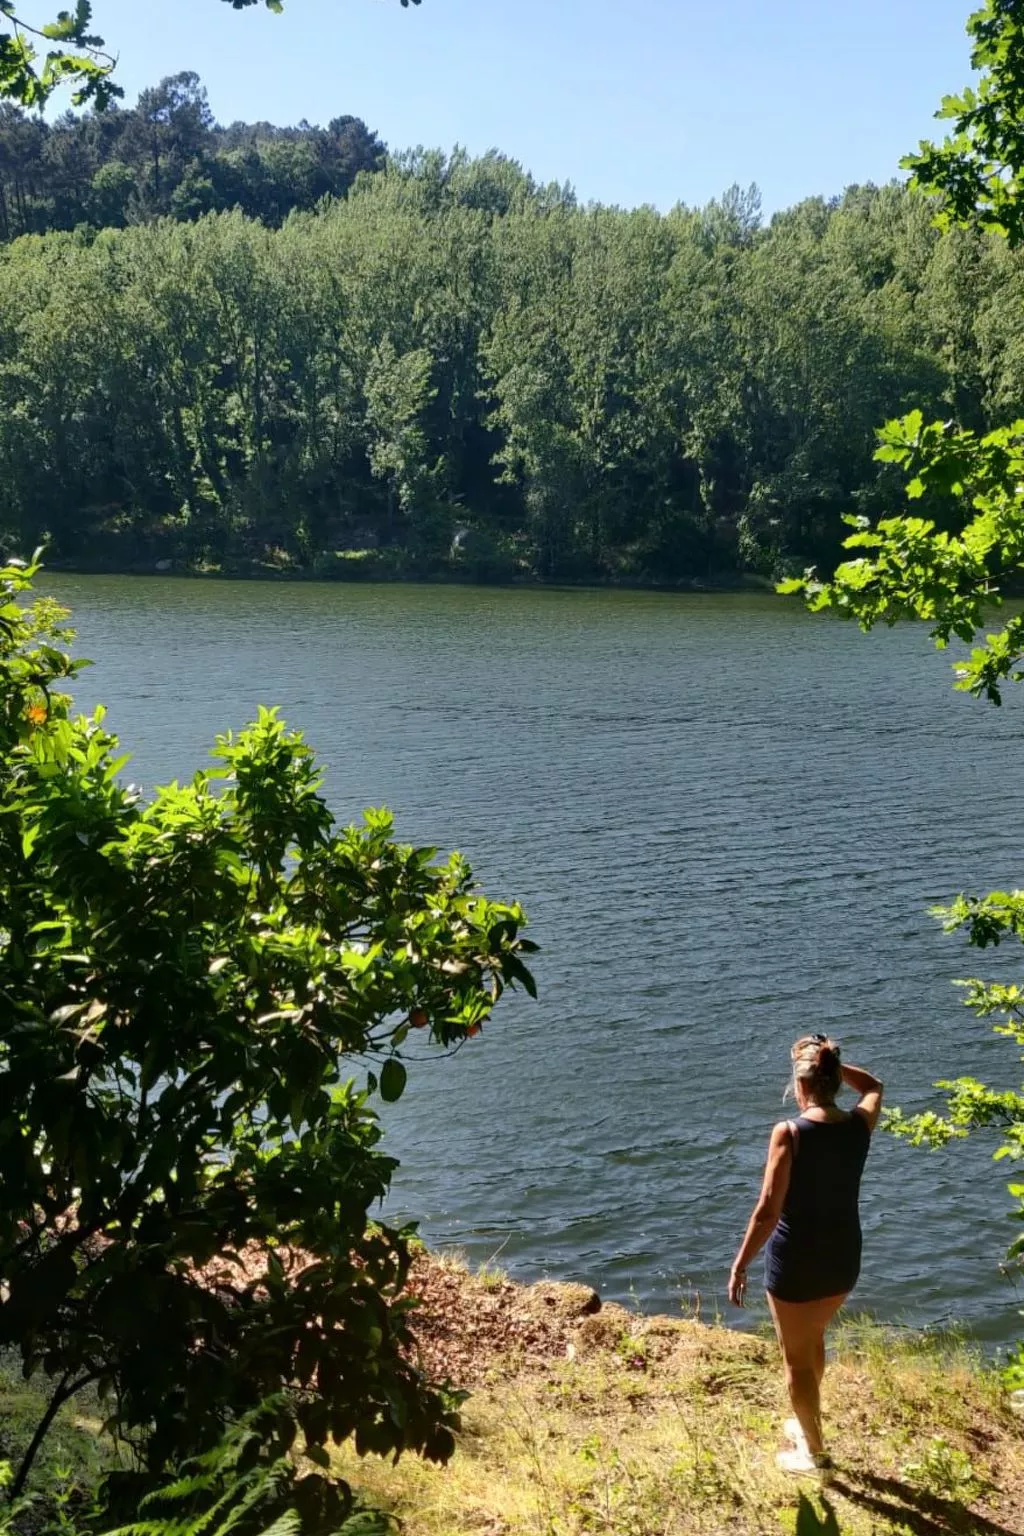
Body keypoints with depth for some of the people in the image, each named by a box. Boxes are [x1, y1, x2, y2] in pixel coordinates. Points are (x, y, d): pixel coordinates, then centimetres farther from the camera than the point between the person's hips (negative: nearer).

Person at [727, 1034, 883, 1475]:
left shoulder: (789, 1133, -20)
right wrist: (832, 1061, 9)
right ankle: (807, 1423, 45)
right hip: (844, 1256, 5)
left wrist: (740, 1265, -13)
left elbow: (767, 1211, -21)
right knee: (811, 1339, 29)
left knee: (796, 1357, 14)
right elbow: (873, 1087, 20)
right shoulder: (860, 1124, -6)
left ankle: (813, 1452, 27)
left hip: (796, 1260, -5)